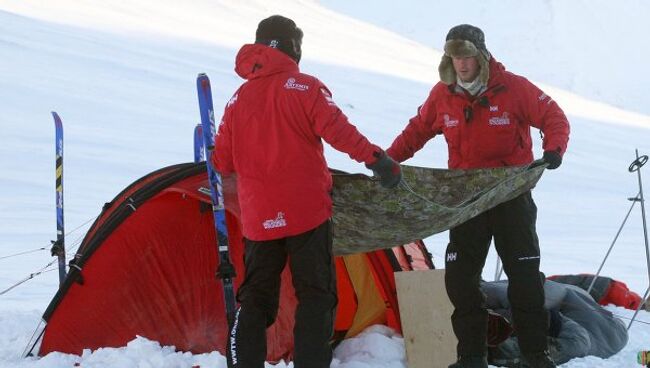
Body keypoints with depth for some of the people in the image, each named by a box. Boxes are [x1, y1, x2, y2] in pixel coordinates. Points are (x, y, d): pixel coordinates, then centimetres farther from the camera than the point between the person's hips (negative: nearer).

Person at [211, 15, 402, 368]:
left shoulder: (239, 98, 11)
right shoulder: (304, 87, -3)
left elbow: (222, 162, 14)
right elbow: (338, 130, -16)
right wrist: (377, 158, -14)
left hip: (258, 219, 4)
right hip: (306, 213, -4)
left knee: (255, 300, 10)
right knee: (316, 296, 0)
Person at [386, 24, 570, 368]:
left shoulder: (513, 88, -12)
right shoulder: (442, 95, -2)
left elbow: (554, 118, -7)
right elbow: (417, 131, 11)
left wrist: (554, 149, -26)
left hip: (512, 194, -3)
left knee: (524, 276, -2)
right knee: (459, 278, 1)